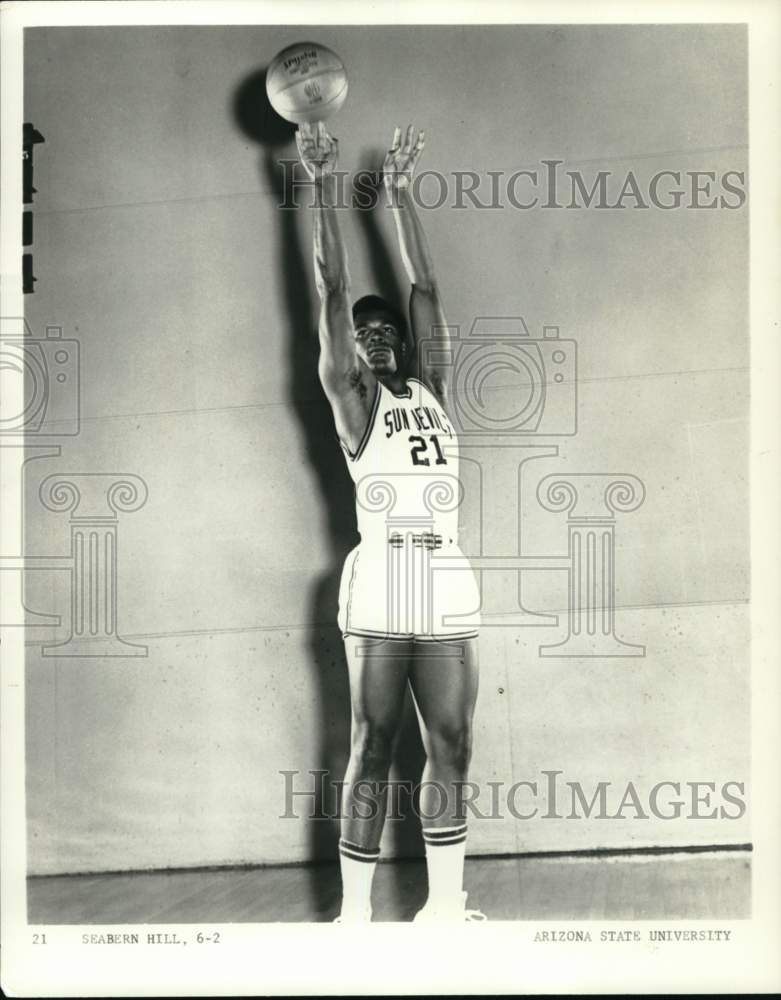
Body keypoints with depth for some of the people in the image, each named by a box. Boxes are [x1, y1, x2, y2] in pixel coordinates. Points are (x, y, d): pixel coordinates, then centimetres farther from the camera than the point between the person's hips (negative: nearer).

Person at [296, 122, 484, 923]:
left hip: (447, 592, 5)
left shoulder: (431, 389, 16)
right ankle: (355, 911, 9)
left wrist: (399, 193, 19)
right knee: (371, 752, 0)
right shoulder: (353, 398, 5)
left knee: (450, 751, 7)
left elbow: (425, 288, 16)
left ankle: (444, 904, 18)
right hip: (379, 592, -4)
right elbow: (332, 291, 2)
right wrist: (323, 189, 3)